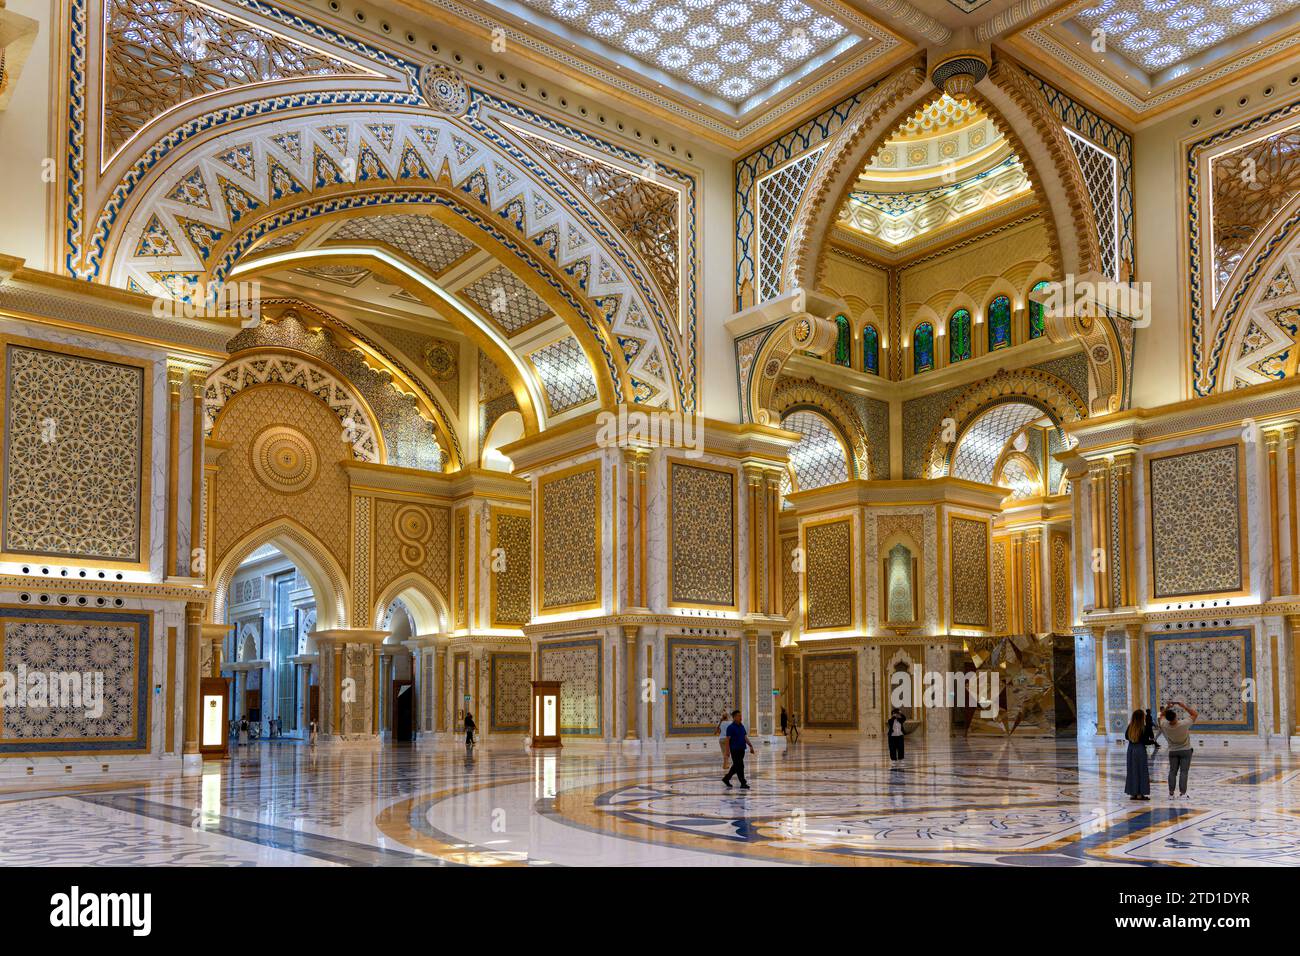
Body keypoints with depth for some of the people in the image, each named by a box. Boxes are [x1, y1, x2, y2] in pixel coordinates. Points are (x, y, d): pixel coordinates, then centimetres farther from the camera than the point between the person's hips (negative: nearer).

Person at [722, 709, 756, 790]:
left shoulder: (742, 726, 12)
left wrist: (750, 746, 8)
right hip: (735, 750, -8)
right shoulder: (730, 727, -11)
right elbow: (727, 739, -11)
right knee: (740, 767, -6)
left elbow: (745, 737, 16)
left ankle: (726, 779, 29)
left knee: (736, 766, 15)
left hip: (742, 749, 8)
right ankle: (743, 784, -1)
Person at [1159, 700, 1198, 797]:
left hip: (1173, 751, 3)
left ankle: (1171, 792, 7)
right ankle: (1182, 792, -4)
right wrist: (1183, 706, -13)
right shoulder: (1184, 724, -27)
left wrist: (1167, 707, -5)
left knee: (1172, 771, 9)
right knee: (1183, 771, -1)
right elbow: (1195, 714, -13)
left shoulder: (1164, 725, -18)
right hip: (1185, 750, -3)